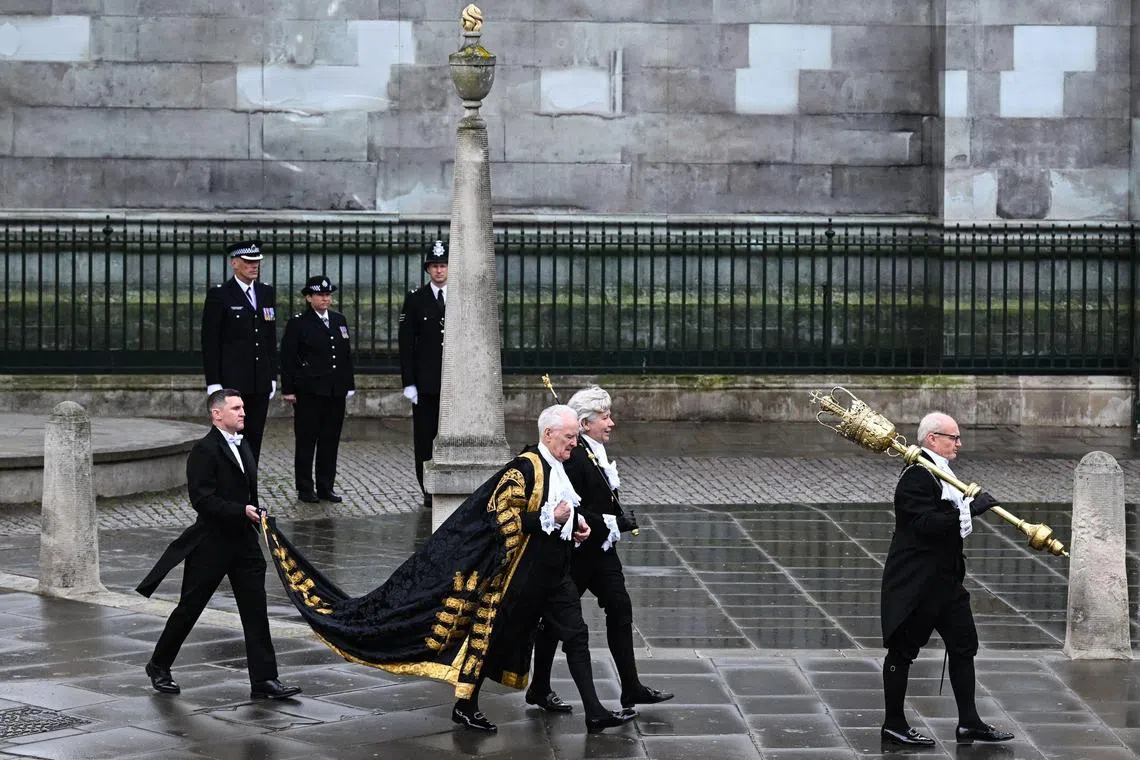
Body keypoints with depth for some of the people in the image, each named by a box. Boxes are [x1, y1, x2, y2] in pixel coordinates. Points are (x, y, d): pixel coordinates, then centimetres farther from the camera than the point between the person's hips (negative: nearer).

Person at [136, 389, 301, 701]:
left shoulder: (243, 445, 13)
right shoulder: (204, 450, -14)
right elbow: (202, 499, -21)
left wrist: (257, 513, 13)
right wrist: (242, 511, -23)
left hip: (244, 541, 7)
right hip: (211, 544, -7)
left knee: (255, 610, 1)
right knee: (189, 608, 5)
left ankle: (264, 681, 2)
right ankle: (159, 667, 23)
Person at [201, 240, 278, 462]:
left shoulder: (266, 293, 12)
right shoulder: (219, 295, -5)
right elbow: (210, 343, -7)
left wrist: (272, 377, 12)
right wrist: (213, 383, -12)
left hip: (260, 384, 5)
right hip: (232, 383, -5)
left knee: (254, 436, 6)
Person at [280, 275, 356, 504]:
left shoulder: (339, 320, 13)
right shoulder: (298, 324, -3)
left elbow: (347, 355, 17)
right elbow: (287, 359, -4)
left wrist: (349, 385, 12)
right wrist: (288, 389, -8)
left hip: (336, 392, 5)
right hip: (309, 392, -5)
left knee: (330, 441, 8)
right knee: (306, 441, 1)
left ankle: (326, 487, 15)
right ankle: (305, 489, 7)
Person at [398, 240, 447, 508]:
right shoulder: (415, 300, 4)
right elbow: (406, 345, 1)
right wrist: (409, 382, -6)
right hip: (426, 382, 0)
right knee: (424, 437, 1)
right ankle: (429, 491, 8)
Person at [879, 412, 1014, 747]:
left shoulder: (940, 472, 13)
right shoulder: (916, 477, -18)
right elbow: (925, 523, -28)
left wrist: (973, 503, 4)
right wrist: (969, 509, -29)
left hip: (945, 578, 10)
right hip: (914, 581, -10)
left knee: (964, 643, 10)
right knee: (903, 649, 1)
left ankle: (969, 722, 15)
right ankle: (894, 725, 11)